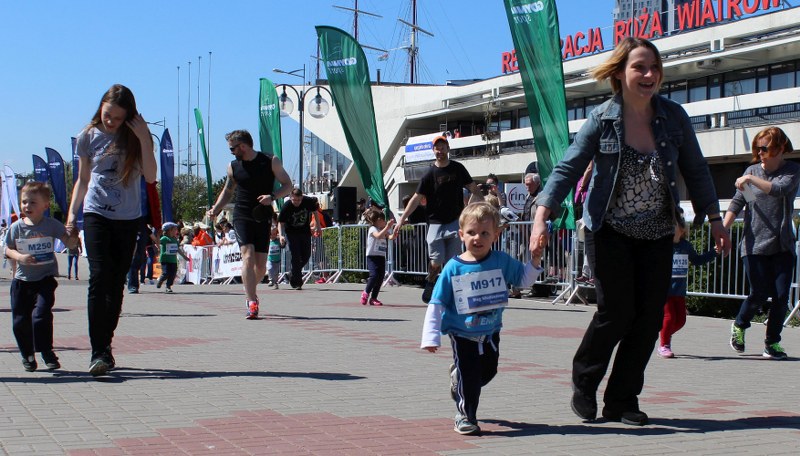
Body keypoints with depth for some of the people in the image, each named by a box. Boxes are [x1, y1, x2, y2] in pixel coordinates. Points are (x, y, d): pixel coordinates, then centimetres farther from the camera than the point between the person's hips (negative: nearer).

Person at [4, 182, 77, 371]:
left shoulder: (52, 225, -5)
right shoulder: (16, 227, 0)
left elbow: (70, 244, -6)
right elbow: (8, 249, 5)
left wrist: (73, 235, -28)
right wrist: (20, 257, -15)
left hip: (45, 279, -3)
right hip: (22, 280, 3)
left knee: (41, 314, -17)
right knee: (20, 320, 5)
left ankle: (46, 352, -2)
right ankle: (27, 354, 23)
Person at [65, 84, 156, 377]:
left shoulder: (136, 136, 2)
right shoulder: (89, 137, 4)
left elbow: (150, 177, -9)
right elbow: (83, 179, 13)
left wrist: (144, 140, -16)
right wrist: (72, 213, 5)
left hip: (128, 218, 1)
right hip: (96, 214, -1)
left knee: (117, 283, 4)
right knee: (99, 278, -15)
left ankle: (105, 346, 16)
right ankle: (98, 352, -18)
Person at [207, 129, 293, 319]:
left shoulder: (271, 161, 0)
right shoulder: (233, 166, 8)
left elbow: (288, 185, 2)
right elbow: (227, 191, 21)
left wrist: (272, 196, -17)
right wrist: (216, 209, 5)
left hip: (263, 218, 0)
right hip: (242, 217, 0)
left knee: (261, 264, 3)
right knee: (248, 256, -19)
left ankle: (250, 293, 32)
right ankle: (252, 303, -23)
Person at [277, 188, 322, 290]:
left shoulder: (308, 201, -17)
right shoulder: (286, 207, -24)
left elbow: (315, 211, 4)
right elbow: (281, 222, -17)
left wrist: (318, 226, 5)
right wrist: (281, 235, -33)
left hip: (305, 231, 4)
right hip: (292, 232, -4)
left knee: (306, 255, 5)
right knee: (296, 256, -12)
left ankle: (294, 276, 26)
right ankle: (296, 282, -8)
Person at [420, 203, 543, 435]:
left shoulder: (502, 261, -7)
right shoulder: (453, 268, -14)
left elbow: (524, 279, 7)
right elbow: (437, 304, -12)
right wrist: (431, 337, -16)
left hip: (490, 333, 4)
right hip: (462, 335, -4)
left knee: (488, 371, 20)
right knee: (468, 376, -3)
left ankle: (458, 386, 48)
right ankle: (465, 416, 16)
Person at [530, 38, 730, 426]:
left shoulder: (673, 117, -2)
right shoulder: (601, 120, -10)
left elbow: (695, 171, 7)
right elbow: (567, 170, -13)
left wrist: (715, 218, 6)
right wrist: (542, 216, -24)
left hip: (657, 234, 4)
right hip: (610, 231, -3)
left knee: (650, 316, 1)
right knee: (616, 312, -8)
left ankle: (622, 401, 14)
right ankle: (583, 385, 16)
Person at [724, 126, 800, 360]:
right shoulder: (752, 170, 7)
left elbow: (780, 189, -21)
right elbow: (737, 202, 4)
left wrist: (750, 180, -18)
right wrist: (722, 230, -6)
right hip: (754, 245, 0)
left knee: (781, 295, -5)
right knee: (759, 294, -3)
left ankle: (772, 342, 8)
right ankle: (739, 326, 24)